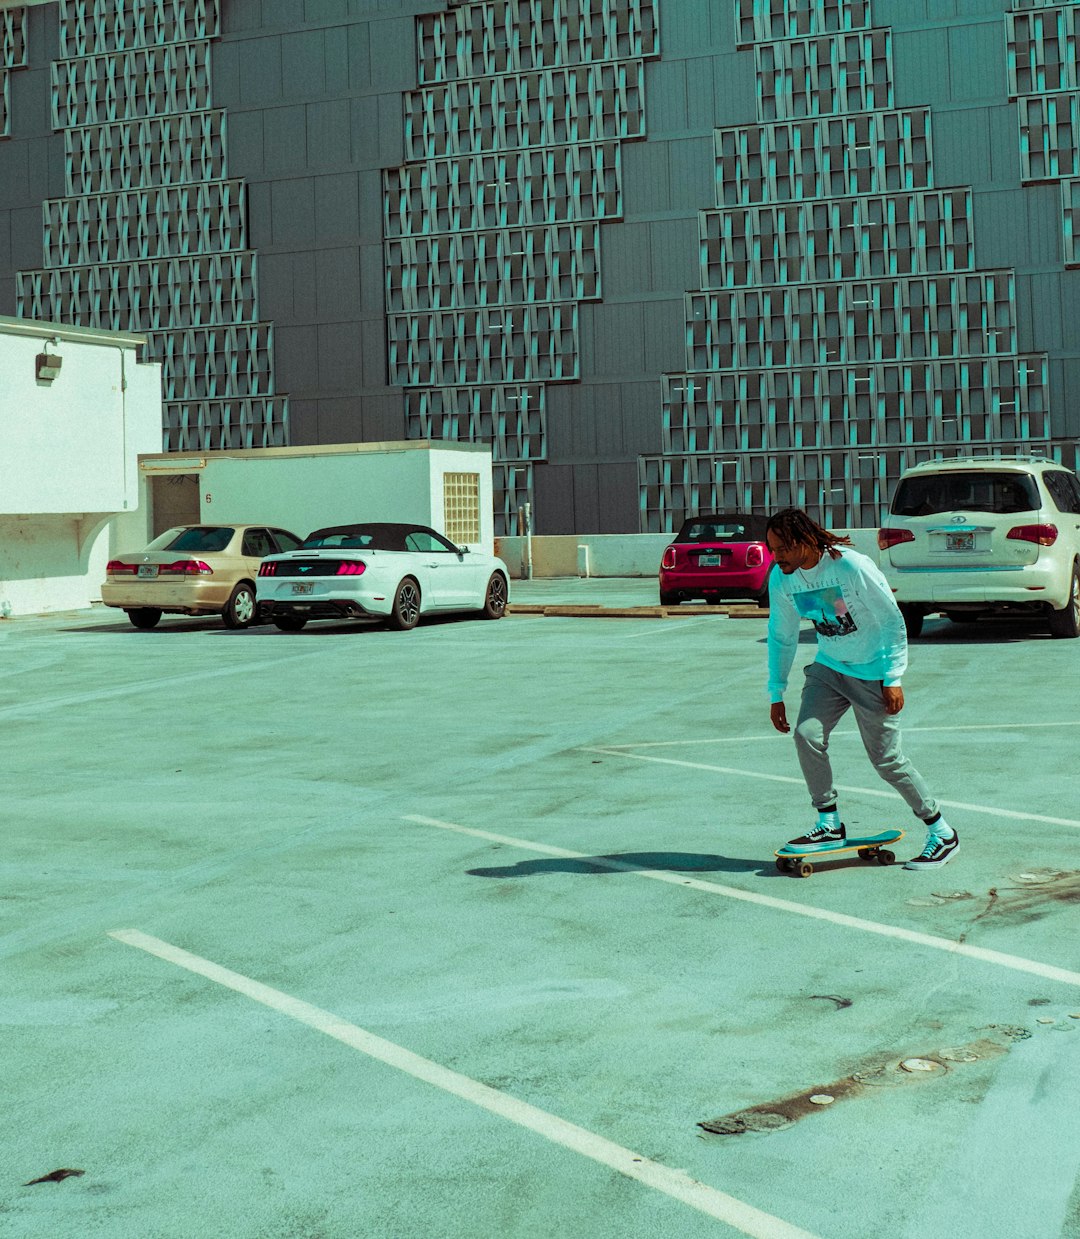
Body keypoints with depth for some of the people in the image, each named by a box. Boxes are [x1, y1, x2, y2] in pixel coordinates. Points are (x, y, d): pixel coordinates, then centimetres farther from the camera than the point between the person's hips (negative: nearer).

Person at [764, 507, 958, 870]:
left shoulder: (852, 567, -25)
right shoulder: (781, 578, -7)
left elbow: (893, 620, -15)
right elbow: (781, 636, 7)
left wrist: (893, 678, -15)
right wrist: (776, 694, 8)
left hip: (872, 673, -5)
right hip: (828, 667, 6)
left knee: (886, 758, -4)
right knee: (806, 735, -13)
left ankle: (942, 833, 12)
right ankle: (829, 824, 3)